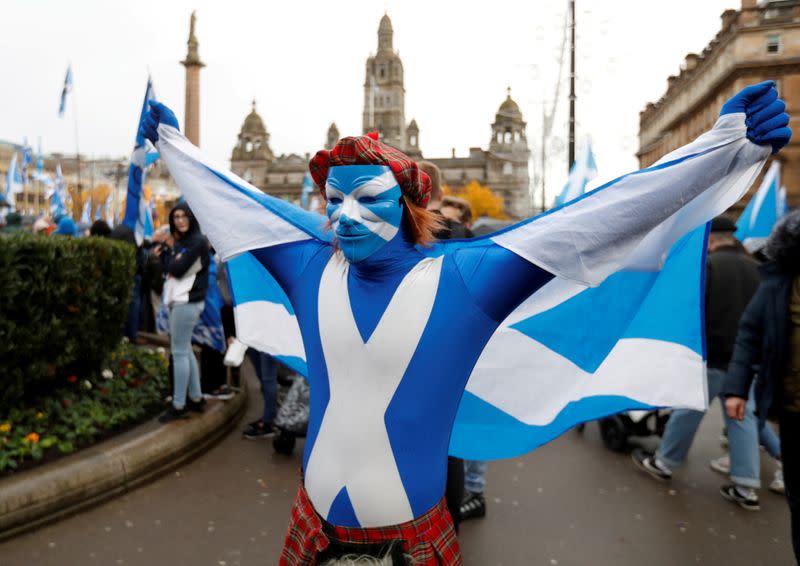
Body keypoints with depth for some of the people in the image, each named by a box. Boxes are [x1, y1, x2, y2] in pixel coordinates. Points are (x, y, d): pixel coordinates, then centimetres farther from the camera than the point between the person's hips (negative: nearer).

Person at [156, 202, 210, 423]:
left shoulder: (197, 241, -13)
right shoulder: (182, 241, 14)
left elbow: (177, 270, -20)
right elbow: (171, 270, 12)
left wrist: (167, 252, -4)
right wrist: (163, 254, -3)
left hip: (186, 303, -10)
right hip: (181, 301, 10)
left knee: (179, 352, -5)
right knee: (186, 350, 14)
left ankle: (178, 405, 2)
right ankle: (196, 398, 24)